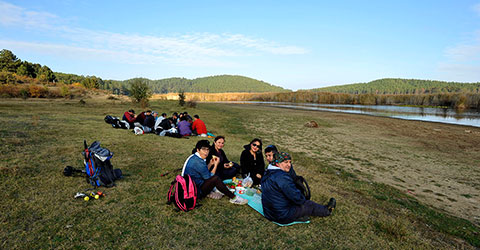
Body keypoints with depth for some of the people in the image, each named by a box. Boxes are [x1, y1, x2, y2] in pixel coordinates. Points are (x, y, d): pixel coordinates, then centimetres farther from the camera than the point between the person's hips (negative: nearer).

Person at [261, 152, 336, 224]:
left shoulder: (267, 174, 4)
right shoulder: (282, 177, -27)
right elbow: (296, 196, -20)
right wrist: (304, 200, 2)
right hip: (283, 217, -8)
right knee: (310, 205, 10)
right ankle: (326, 210, 32)